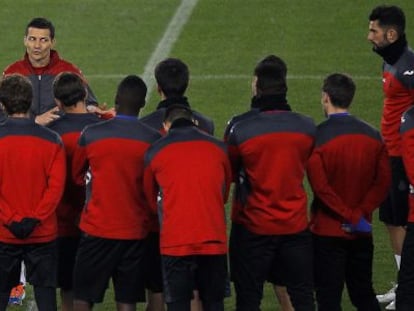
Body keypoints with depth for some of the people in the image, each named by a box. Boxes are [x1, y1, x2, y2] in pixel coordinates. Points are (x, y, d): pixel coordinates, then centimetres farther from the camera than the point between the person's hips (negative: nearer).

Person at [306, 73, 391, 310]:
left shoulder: (318, 137, -14)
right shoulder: (373, 136, 0)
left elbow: (320, 186, -19)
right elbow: (383, 182, -3)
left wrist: (352, 217, -15)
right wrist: (361, 213, -8)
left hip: (328, 232, -4)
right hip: (362, 236, 5)